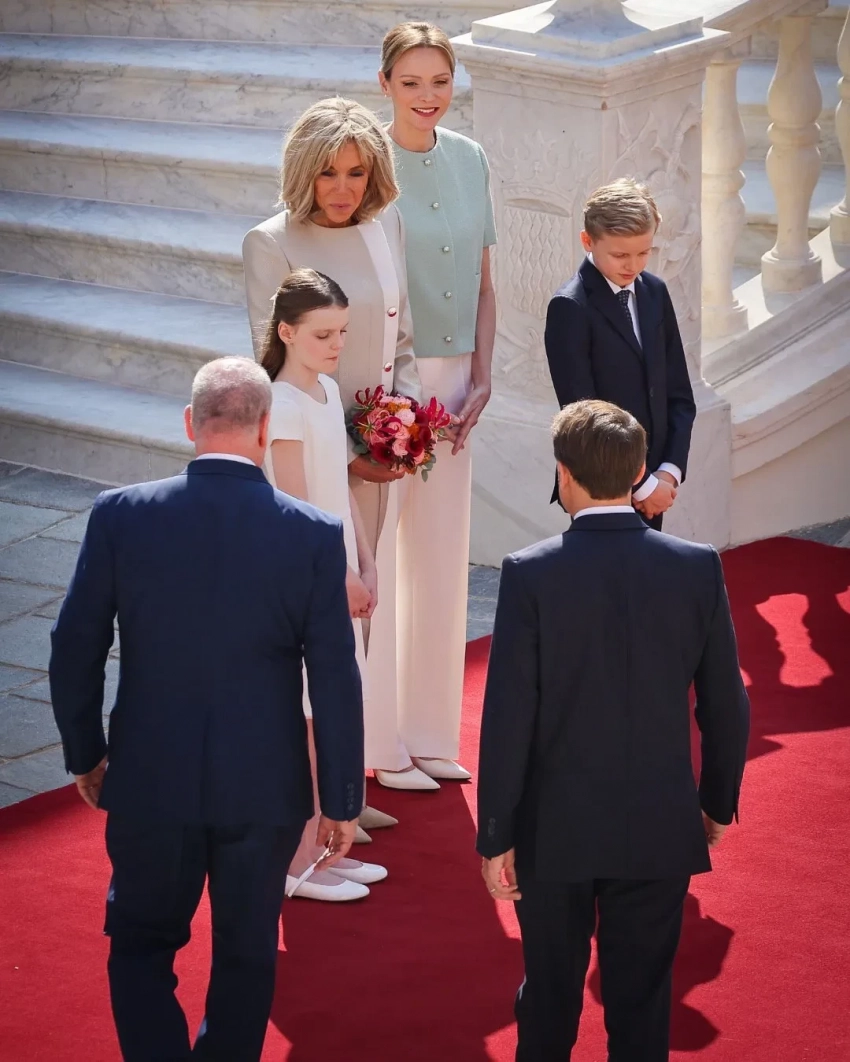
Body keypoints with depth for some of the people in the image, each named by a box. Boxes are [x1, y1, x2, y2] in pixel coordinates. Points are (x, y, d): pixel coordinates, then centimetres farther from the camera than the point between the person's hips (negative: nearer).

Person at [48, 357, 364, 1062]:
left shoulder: (121, 515, -11)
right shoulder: (315, 535, -11)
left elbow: (76, 649, -4)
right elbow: (335, 681, -8)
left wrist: (85, 752, 12)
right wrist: (342, 800, 3)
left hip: (151, 783, 0)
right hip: (264, 788, 0)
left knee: (141, 948, 17)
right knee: (247, 956, 18)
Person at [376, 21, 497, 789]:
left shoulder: (470, 161, 6)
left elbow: (483, 283, 11)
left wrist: (479, 378, 2)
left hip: (452, 381, 6)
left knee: (445, 560, 11)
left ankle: (432, 734, 23)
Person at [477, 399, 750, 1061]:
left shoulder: (531, 574, -14)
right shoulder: (698, 568, -7)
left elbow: (509, 717, -13)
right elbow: (725, 705, 0)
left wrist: (495, 835, -5)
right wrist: (719, 801, 15)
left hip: (555, 832, -1)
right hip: (660, 831, 1)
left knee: (551, 995, 16)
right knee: (642, 1005, 10)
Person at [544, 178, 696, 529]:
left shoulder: (655, 292, 7)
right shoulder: (570, 308, -13)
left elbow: (679, 395, 10)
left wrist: (670, 470, -3)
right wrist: (640, 484, -13)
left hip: (653, 485, 6)